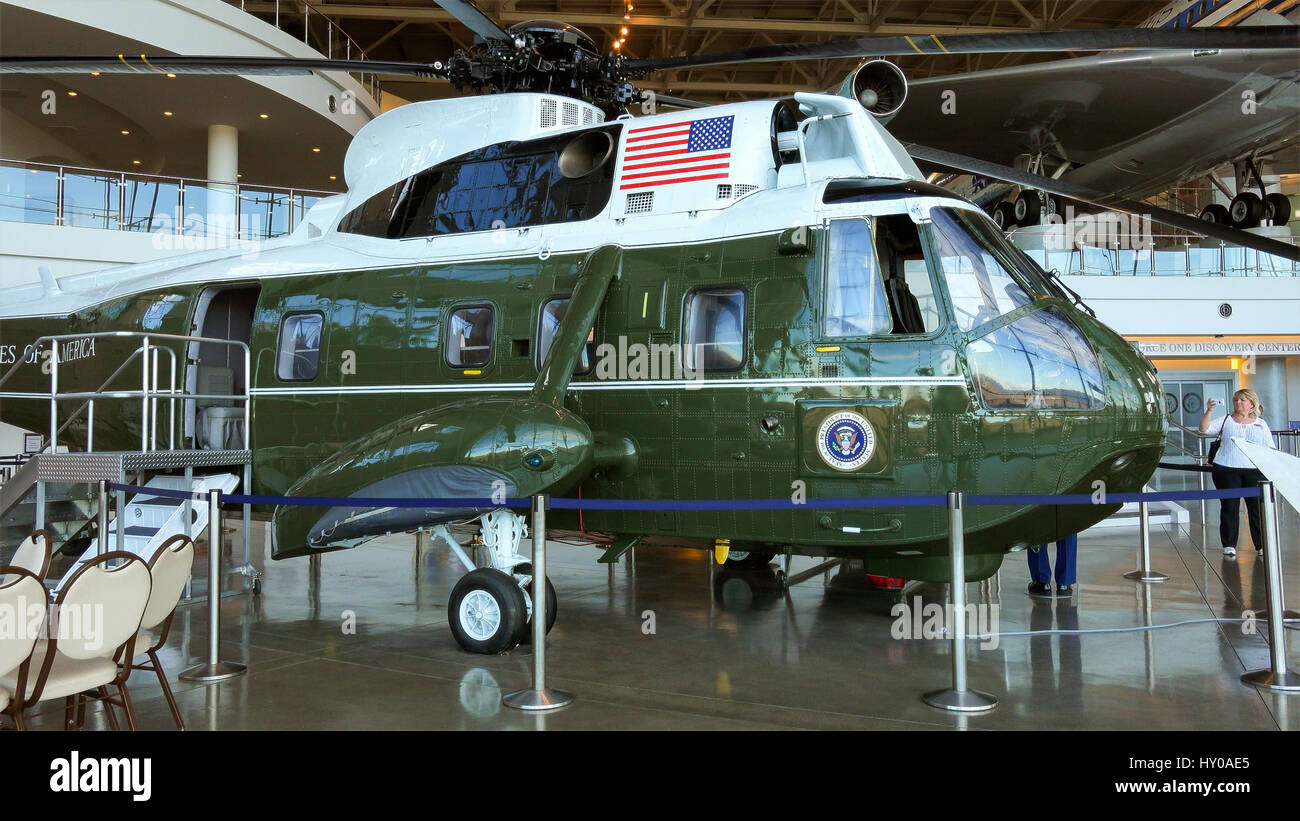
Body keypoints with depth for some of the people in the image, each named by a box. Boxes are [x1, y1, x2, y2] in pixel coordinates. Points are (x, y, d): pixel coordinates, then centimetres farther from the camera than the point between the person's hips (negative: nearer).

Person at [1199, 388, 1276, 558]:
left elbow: (1270, 449, 12)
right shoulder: (1225, 420, 11)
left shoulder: (1261, 424, 13)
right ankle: (1229, 545, 7)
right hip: (1226, 469, -1)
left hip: (1254, 470, 1)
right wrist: (1209, 411, -14)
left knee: (1257, 507, 1)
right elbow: (1204, 429, -1)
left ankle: (1262, 544, 11)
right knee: (1229, 507, 0)